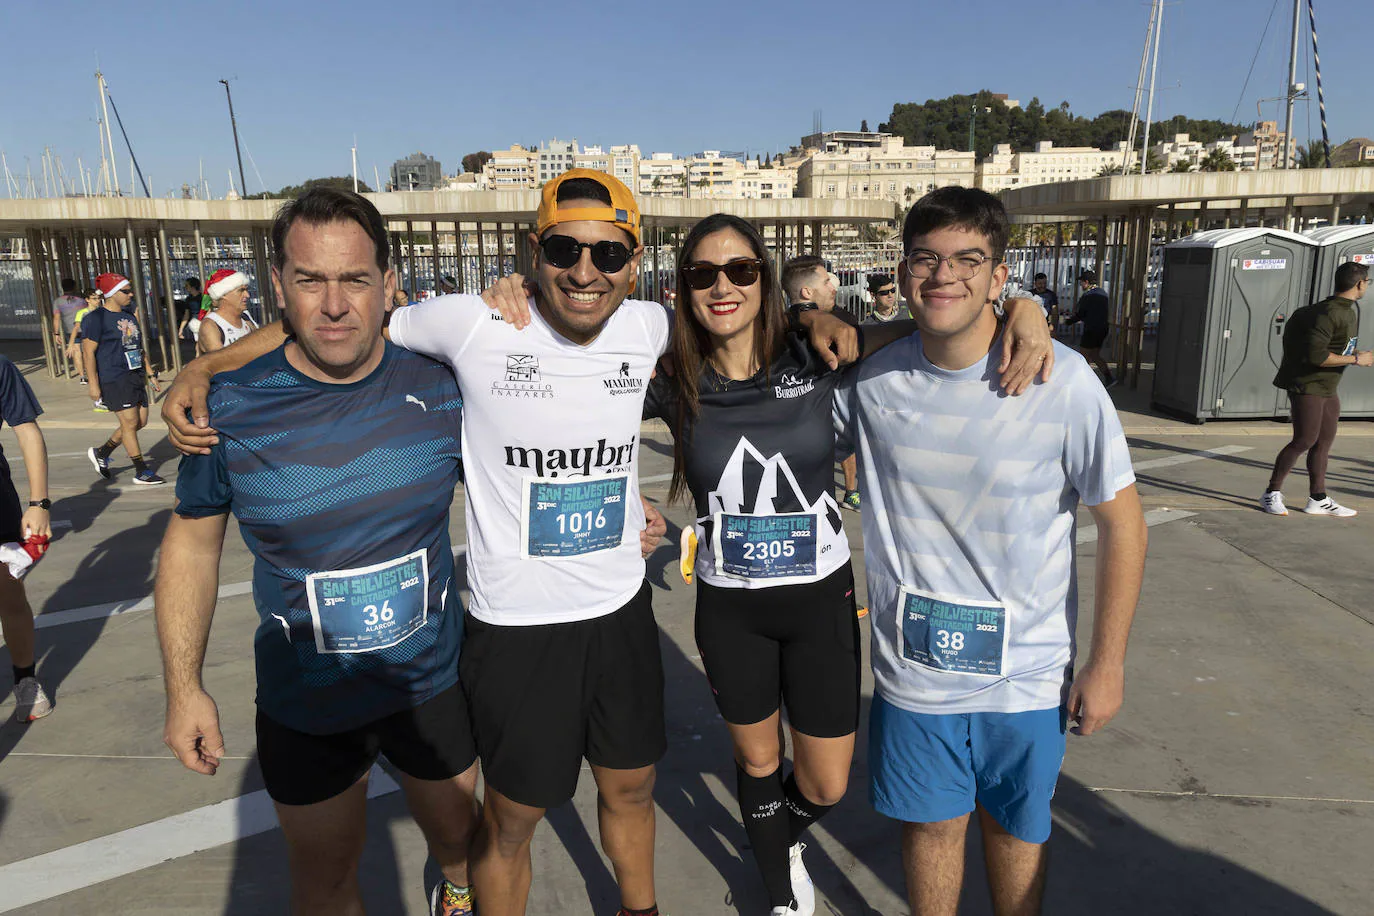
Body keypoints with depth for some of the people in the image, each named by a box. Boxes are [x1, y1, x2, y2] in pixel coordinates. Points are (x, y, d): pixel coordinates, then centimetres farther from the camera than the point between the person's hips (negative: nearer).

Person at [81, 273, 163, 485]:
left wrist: (150, 373, 20)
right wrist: (93, 384, -17)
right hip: (113, 379, -9)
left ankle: (101, 452, 27)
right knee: (130, 423, -7)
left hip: (135, 376, 9)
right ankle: (142, 472, 0)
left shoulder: (129, 317, 17)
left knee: (141, 422, 9)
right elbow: (88, 352, -12)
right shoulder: (96, 318, -8)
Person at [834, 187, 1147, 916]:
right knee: (931, 823, 19)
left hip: (1026, 672, -1)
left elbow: (1121, 519, -8)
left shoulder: (1061, 381, -16)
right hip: (913, 666, 2)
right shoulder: (871, 379, -9)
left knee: (1014, 828, 21)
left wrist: (1107, 663, -6)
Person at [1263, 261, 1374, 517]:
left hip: (1328, 388, 10)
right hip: (1307, 386, -10)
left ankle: (1318, 499, 18)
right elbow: (1316, 356, -27)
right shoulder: (1328, 314, -21)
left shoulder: (1347, 311, 10)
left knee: (1324, 441, 10)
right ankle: (1272, 494, 1)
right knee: (1305, 440, -9)